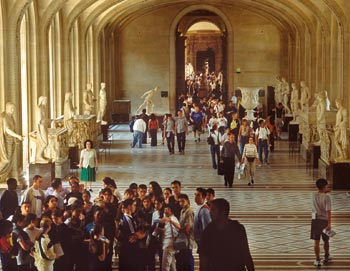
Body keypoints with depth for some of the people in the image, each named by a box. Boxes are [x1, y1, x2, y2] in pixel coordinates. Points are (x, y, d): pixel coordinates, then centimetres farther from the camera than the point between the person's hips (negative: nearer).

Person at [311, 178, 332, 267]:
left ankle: (317, 260, 5)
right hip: (324, 220, -3)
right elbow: (328, 211, -20)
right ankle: (326, 257, 32)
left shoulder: (313, 195, -1)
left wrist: (324, 192, 20)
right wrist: (329, 224, -21)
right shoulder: (327, 197, -15)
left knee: (316, 241, 5)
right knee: (326, 240, 17)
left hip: (315, 220, 3)